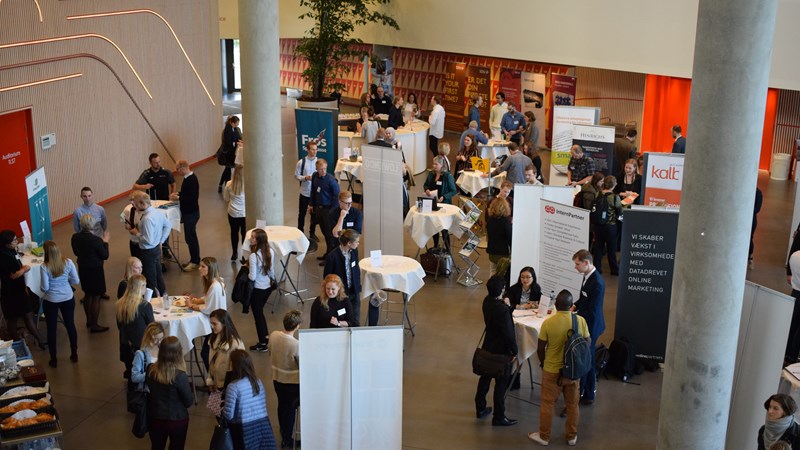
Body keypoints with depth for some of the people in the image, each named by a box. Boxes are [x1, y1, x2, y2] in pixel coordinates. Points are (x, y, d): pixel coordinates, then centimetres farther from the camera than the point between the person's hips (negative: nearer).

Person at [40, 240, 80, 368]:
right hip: (68, 299, 3)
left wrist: (42, 288, 5)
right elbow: (76, 281, -6)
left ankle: (54, 359, 23)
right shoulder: (68, 262, -13)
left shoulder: (44, 267, -21)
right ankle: (74, 355, 31)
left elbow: (45, 288, -17)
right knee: (70, 326, 19)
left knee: (51, 329, 13)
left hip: (51, 301, -3)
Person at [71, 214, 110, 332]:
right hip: (95, 270, -6)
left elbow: (76, 252, 8)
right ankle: (94, 325, 14)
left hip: (82, 268, 7)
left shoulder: (75, 237, -8)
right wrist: (105, 242, -3)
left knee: (88, 295, 23)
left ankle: (89, 320, 36)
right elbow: (105, 256, -14)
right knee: (96, 298, 7)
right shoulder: (96, 240, -27)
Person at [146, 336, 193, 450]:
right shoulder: (180, 376, -27)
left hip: (155, 418, 4)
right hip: (177, 420, -4)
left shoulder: (151, 370, -14)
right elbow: (189, 402, -14)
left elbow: (149, 390, 4)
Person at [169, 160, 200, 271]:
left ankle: (195, 262, 7)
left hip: (191, 213, -10)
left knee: (190, 237, -2)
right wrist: (178, 194, 6)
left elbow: (193, 198, -28)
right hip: (189, 212, 10)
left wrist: (178, 198, -21)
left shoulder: (191, 180, -23)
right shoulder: (189, 178, 8)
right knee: (191, 237, 16)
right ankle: (194, 260, 25)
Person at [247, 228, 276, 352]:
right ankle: (265, 337, 36)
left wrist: (246, 271, -5)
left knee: (257, 315, 11)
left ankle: (262, 344, 23)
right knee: (260, 312, 25)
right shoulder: (270, 252, -6)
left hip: (257, 289, -7)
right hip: (268, 287, 7)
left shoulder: (253, 256, -28)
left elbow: (252, 277, -24)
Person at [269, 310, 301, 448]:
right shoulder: (296, 345, -34)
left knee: (281, 405, 24)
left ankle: (283, 434, 42)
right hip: (292, 381, -5)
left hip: (276, 378, 5)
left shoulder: (273, 335, -16)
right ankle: (288, 440, 30)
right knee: (290, 409, 15)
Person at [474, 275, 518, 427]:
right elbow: (509, 333, -24)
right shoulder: (502, 310, -31)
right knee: (501, 382, 5)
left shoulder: (487, 301, -7)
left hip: (488, 347, 8)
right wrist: (514, 351, -12)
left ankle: (480, 408, 36)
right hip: (501, 351, -8)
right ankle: (499, 417, 15)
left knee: (485, 377, 21)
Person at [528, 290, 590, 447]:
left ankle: (544, 436, 26)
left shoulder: (548, 322, -18)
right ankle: (572, 436, 31)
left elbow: (540, 349, -10)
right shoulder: (581, 321, -12)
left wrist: (543, 363, 10)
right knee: (572, 404, 18)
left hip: (552, 370, -2)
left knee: (547, 404, 13)